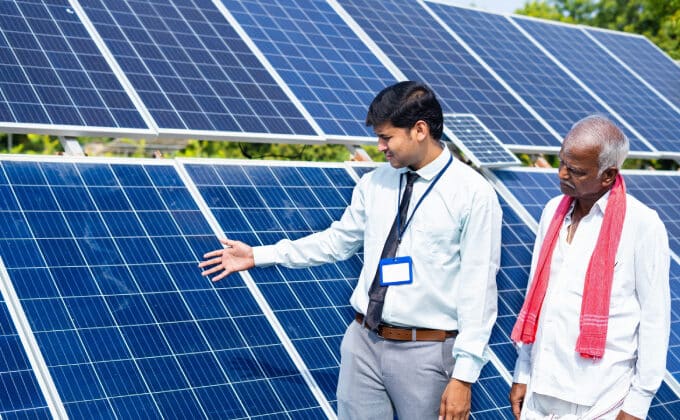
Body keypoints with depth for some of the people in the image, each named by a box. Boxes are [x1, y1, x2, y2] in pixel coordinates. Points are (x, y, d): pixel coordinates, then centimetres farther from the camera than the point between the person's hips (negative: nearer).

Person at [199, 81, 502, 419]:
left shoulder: (473, 194, -10)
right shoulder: (374, 183, 6)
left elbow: (478, 288, -12)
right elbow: (337, 241, 17)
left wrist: (464, 376, -15)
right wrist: (258, 256, 15)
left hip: (425, 353, -4)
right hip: (364, 342, 5)